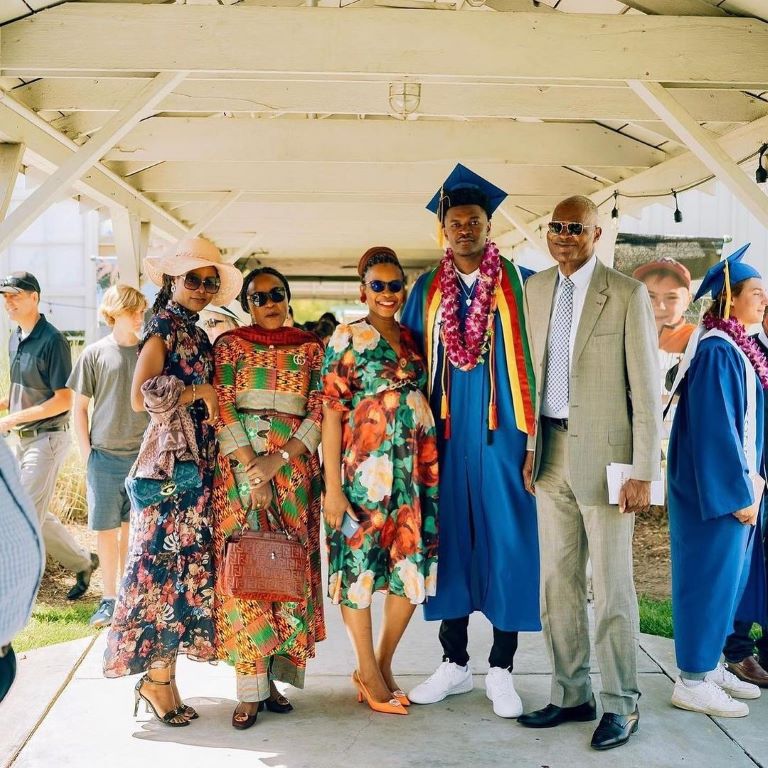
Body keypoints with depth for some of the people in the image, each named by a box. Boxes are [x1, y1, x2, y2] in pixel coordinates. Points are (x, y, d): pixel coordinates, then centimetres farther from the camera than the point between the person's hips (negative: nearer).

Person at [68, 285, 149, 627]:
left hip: (142, 456, 1)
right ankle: (109, 599, 15)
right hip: (104, 457, -1)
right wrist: (87, 454, -2)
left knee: (132, 528, 9)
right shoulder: (95, 354, 0)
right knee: (106, 529, 4)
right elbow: (79, 408, 4)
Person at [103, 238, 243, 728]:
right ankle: (158, 677, 4)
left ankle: (161, 672, 15)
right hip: (170, 462, -8)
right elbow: (142, 396, -19)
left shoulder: (197, 334, 18)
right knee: (169, 561, -5)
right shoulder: (164, 328, -7)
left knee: (187, 562, 8)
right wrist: (200, 391, -13)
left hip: (199, 463, 8)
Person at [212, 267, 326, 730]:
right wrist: (252, 469, -12)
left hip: (295, 463, 2)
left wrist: (278, 460, -11)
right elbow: (223, 409, -2)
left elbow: (319, 411, 2)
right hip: (240, 464, -2)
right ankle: (251, 689, -1)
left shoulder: (311, 348, 10)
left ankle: (271, 676, 10)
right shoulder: (230, 344, 7)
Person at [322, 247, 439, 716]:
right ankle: (369, 674, 17)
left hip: (417, 470, 6)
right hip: (365, 470, -5)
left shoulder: (413, 339, 13)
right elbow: (333, 413, -7)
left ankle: (383, 665, 24)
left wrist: (432, 473, 10)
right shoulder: (348, 338, -3)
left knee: (412, 568, 7)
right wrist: (333, 486, -12)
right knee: (361, 567, 3)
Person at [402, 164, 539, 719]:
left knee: (506, 543, 2)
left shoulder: (521, 284, -1)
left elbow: (535, 361, -2)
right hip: (447, 437, 3)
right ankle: (455, 663, 22)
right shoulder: (427, 290, 8)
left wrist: (531, 438, -9)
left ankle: (501, 669, 15)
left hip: (501, 435, -3)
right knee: (451, 541, 9)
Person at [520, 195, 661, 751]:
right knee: (558, 582, 11)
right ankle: (572, 695, 24)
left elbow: (647, 389, -9)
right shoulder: (535, 290, 9)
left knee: (611, 586, 2)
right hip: (551, 450, 5)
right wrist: (531, 446, 9)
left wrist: (643, 473, -12)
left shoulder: (627, 295, -7)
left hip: (603, 453, -5)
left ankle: (620, 706, 16)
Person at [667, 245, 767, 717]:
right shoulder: (717, 351, -18)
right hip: (716, 488, -9)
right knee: (710, 576, -2)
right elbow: (715, 429, -22)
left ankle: (710, 665, 26)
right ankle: (693, 682, 8)